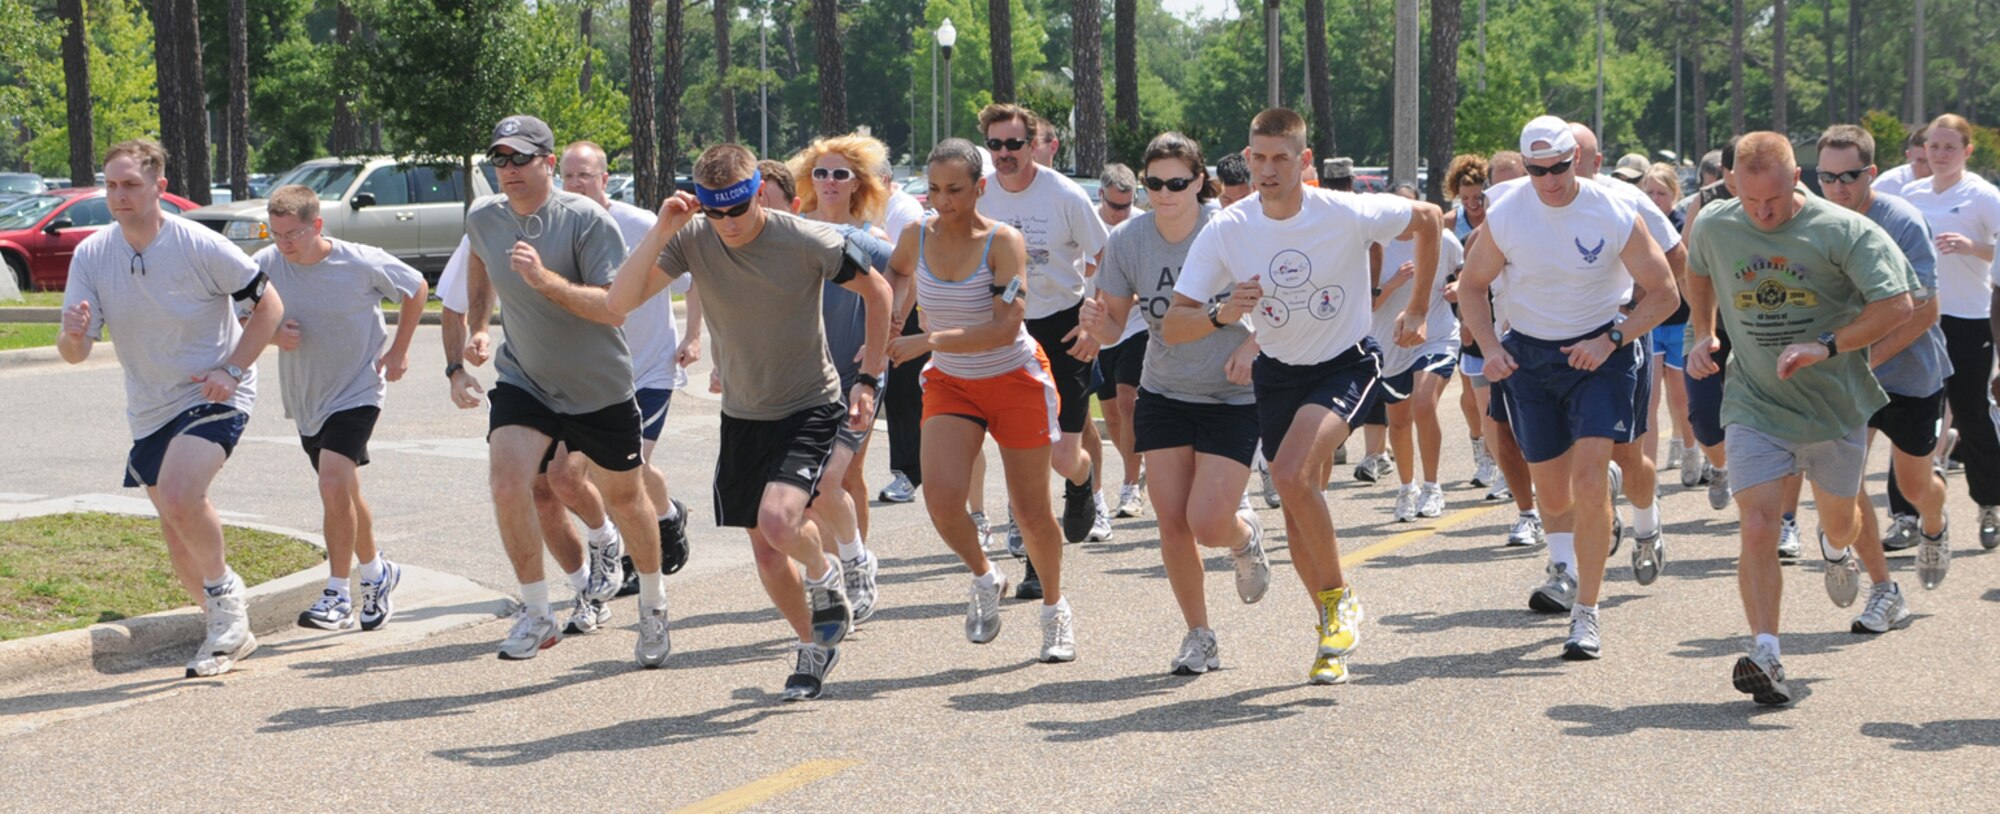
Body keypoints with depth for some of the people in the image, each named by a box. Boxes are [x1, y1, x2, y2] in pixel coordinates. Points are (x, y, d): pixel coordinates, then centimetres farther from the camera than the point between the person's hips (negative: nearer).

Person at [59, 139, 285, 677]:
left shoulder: (199, 245, -17)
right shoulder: (91, 255, -6)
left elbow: (268, 304, -7)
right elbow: (75, 353, -7)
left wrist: (232, 370, -17)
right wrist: (73, 335, -31)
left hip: (213, 395, -6)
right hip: (150, 409, 6)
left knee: (179, 497, -28)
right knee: (178, 536, 12)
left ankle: (225, 592, -3)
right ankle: (228, 631, 29)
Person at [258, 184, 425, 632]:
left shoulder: (363, 264, -18)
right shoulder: (265, 265, -11)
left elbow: (417, 288, 1)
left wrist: (399, 351, 1)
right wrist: (274, 333, -17)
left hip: (357, 390, -5)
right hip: (305, 398, 5)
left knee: (334, 483, -22)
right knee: (343, 493, 17)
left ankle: (338, 596, -13)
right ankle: (376, 573, 39)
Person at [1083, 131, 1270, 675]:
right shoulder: (1127, 241, -7)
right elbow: (1113, 322, 1)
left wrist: (1251, 347, -22)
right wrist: (1096, 320, -23)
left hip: (1234, 398, -3)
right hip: (1163, 395, 3)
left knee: (1207, 524, -12)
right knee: (1172, 521, -1)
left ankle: (1246, 533, 27)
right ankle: (1199, 635, 18)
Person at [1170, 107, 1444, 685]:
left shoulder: (1348, 215, -20)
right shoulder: (1225, 232, -14)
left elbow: (1428, 219, -1)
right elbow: (1173, 327, -14)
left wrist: (1416, 312, 2)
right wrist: (1221, 315, -36)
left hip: (1346, 364, -4)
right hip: (1277, 373, 4)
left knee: (1293, 476, -27)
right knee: (1298, 514, 5)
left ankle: (1340, 599, -6)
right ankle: (1333, 635, 25)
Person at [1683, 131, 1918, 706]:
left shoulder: (1844, 231, -15)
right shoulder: (1713, 227, -4)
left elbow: (1896, 305, -18)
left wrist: (1824, 347, -27)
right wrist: (1703, 334, 8)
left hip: (1835, 404, 0)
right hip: (1754, 405, 0)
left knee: (1841, 524, 18)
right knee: (1758, 530, -16)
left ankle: (1834, 548, 56)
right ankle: (1765, 656, -13)